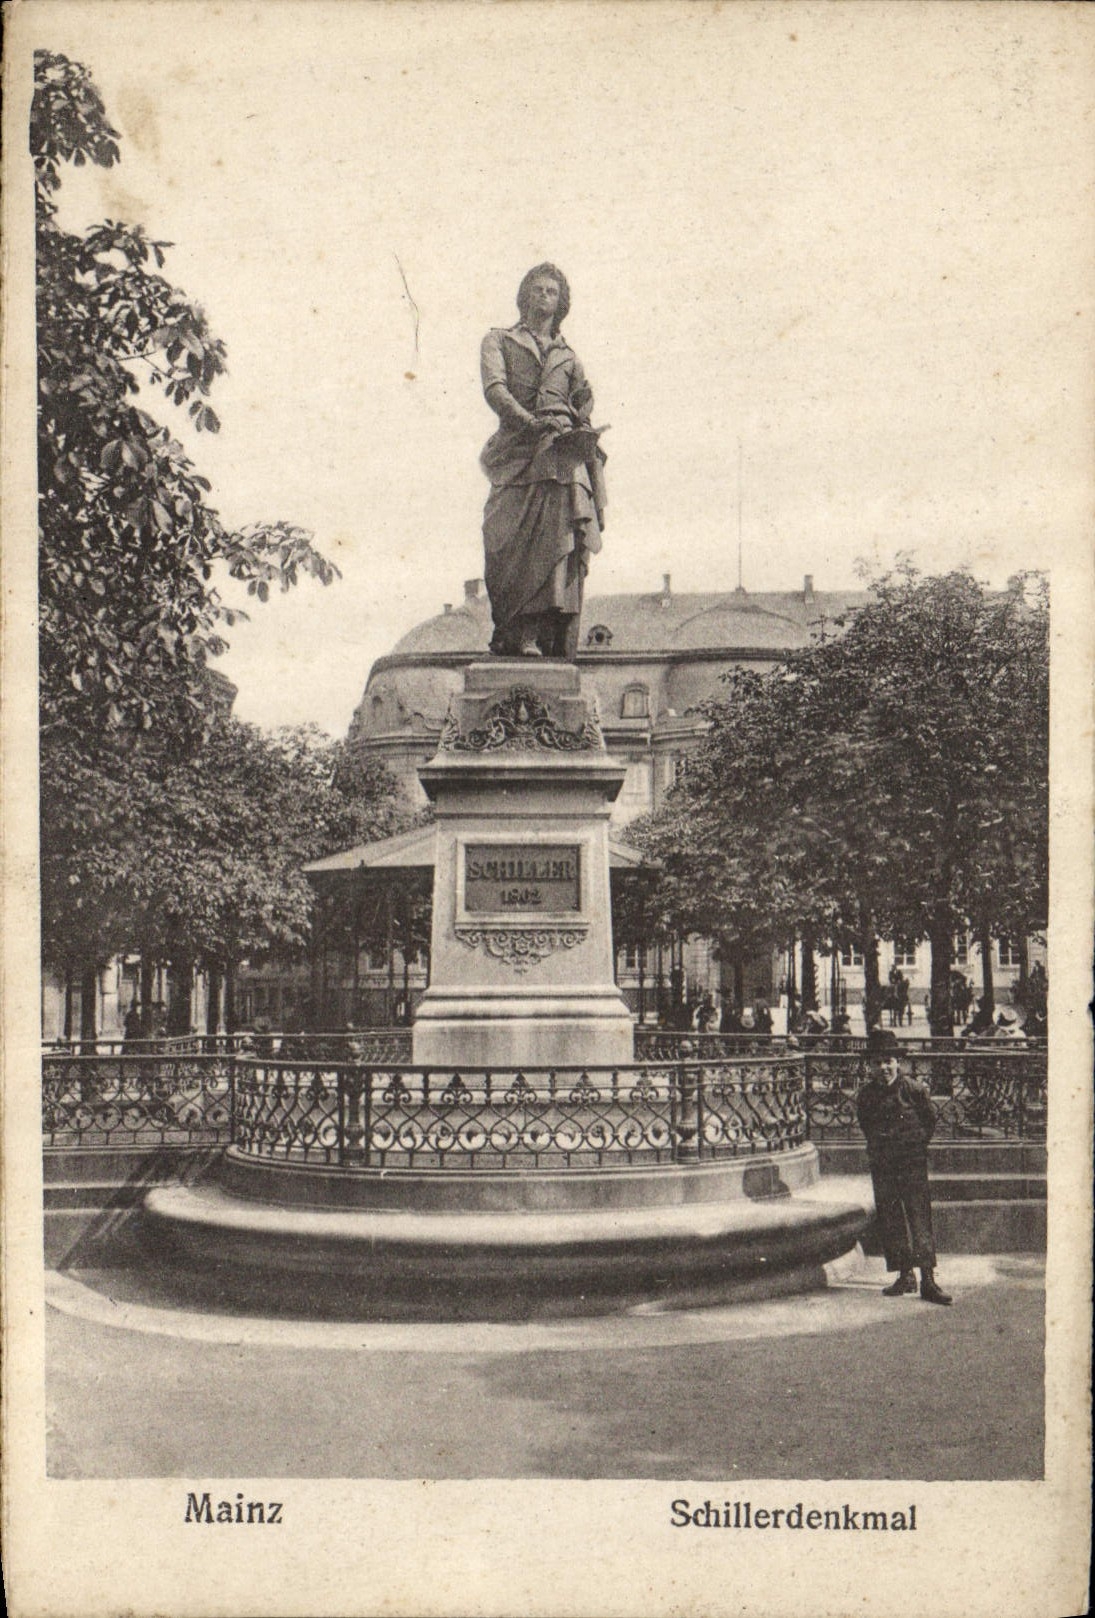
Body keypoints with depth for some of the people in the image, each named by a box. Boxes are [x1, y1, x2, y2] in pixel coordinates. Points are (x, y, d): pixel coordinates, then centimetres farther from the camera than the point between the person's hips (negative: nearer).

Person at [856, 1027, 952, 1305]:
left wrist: (915, 1145, 6)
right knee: (890, 1222, 7)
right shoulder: (865, 1096, 2)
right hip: (881, 1166, 4)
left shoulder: (914, 1090, -8)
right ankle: (905, 1276, 17)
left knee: (920, 1219, -8)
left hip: (913, 1164, -4)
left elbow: (930, 1122, 5)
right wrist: (879, 1150, 12)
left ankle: (928, 1279, -10)